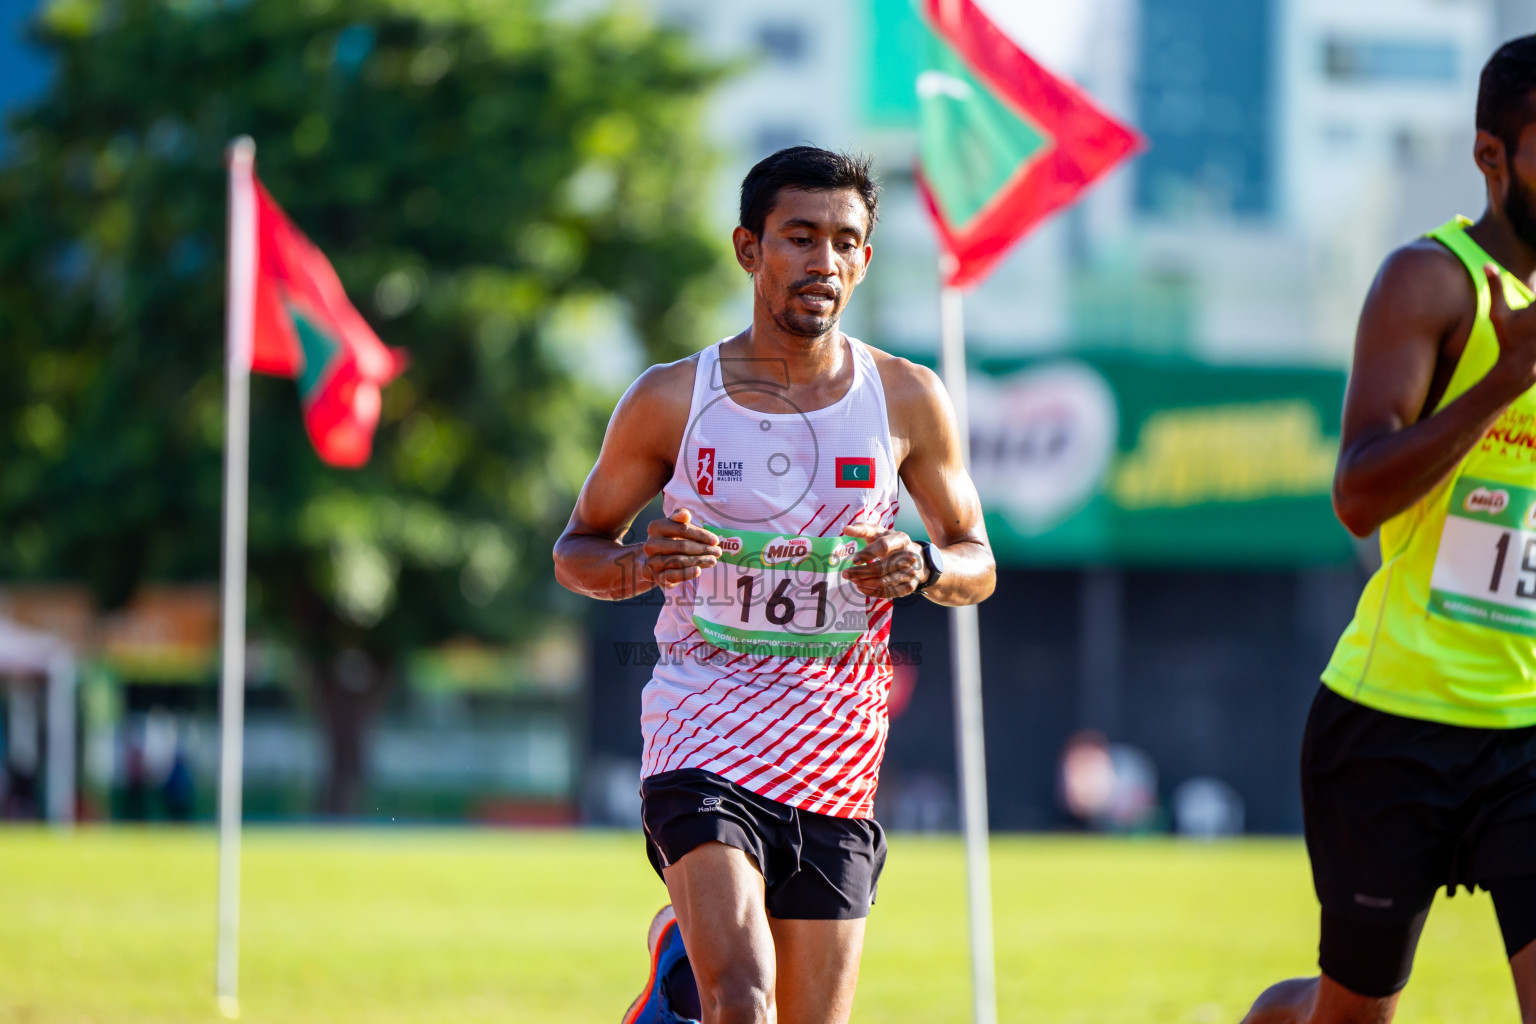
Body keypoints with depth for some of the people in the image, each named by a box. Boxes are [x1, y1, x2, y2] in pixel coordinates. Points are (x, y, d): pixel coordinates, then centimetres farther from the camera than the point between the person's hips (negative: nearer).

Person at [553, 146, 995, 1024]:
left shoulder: (908, 401, 4)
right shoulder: (672, 401, 0)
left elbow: (978, 562, 12)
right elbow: (577, 548, 10)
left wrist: (924, 566, -11)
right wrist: (639, 565, -13)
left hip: (837, 762, 3)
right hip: (703, 738, -3)